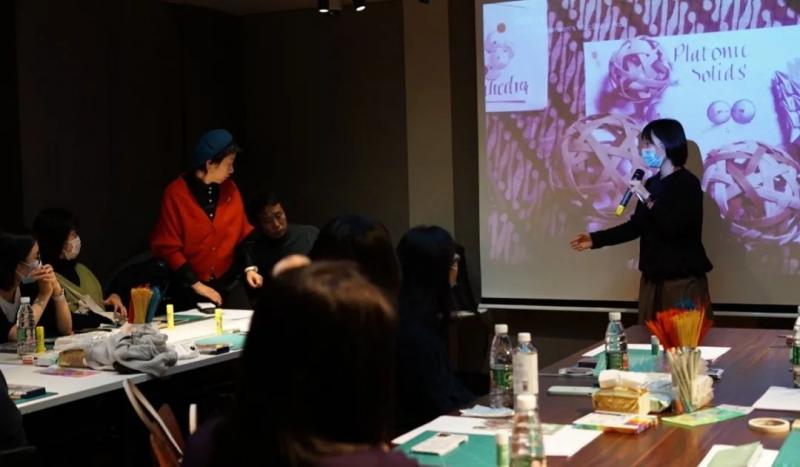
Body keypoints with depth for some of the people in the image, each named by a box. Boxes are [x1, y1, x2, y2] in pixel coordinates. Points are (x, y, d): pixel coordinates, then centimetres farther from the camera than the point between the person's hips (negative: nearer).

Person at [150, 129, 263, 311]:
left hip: (229, 283, 4)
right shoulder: (176, 194, -12)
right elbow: (167, 248, -11)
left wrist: (249, 267, -3)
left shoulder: (230, 189, 2)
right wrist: (195, 284, -13)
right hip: (189, 287, -3)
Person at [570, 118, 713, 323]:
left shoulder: (688, 183, -10)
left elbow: (673, 228, -21)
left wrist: (648, 199, -20)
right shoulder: (652, 183, 9)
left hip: (683, 280, -7)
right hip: (653, 279, 7)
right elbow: (636, 225, 12)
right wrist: (596, 239, 7)